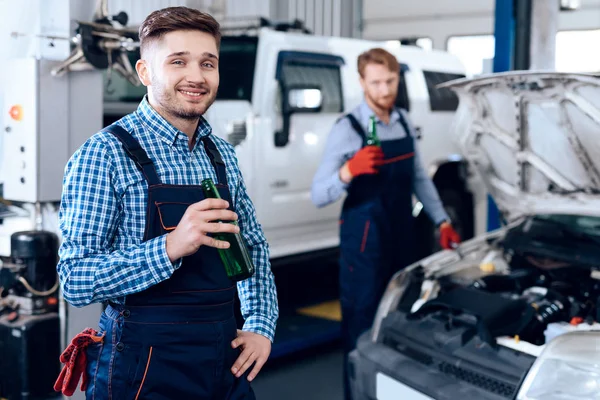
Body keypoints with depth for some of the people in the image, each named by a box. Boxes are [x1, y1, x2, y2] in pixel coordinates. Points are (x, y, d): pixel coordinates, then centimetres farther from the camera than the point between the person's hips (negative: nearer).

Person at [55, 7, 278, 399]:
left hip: (225, 360, 6)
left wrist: (261, 326, 5)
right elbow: (76, 281, -17)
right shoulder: (103, 154, -12)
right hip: (146, 368, -6)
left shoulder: (222, 154, 7)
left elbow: (253, 246, 18)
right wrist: (170, 247, -29)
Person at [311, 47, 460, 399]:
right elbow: (318, 196, -20)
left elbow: (419, 178, 18)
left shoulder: (404, 122, 6)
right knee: (363, 321, 0)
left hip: (403, 235, 7)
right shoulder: (347, 129, -14)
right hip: (364, 239, -6)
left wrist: (443, 221, 13)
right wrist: (349, 170, -37)